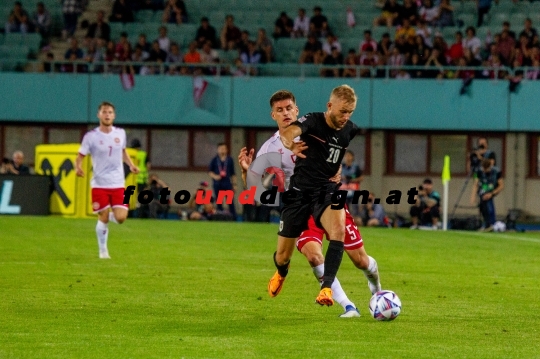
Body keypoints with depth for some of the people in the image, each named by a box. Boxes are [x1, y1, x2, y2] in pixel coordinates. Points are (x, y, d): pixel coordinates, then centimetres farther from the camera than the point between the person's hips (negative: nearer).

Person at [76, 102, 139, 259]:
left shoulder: (120, 133, 3)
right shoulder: (91, 136, -8)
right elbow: (80, 156, -5)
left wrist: (131, 164, 5)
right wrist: (78, 167, -27)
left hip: (118, 184, 2)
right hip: (99, 184, -2)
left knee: (121, 218, -9)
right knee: (103, 219, -2)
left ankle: (110, 215, 27)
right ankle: (103, 251, 15)